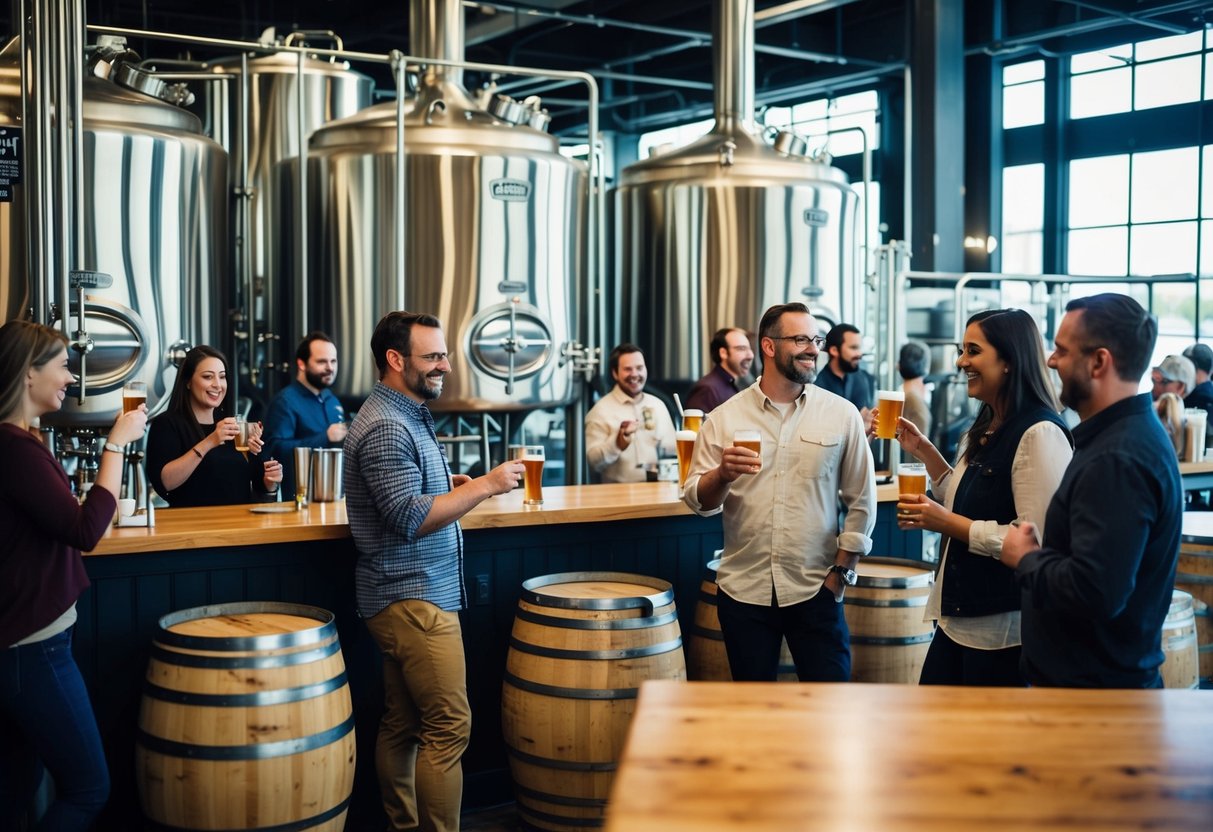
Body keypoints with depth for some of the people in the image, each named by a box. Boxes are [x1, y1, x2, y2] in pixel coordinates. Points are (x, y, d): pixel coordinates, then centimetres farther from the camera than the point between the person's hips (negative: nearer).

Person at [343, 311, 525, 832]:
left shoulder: (406, 416, 16)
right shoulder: (386, 427, -16)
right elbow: (411, 518, -22)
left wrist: (452, 488, 12)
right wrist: (483, 486, -19)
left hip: (405, 598, 10)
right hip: (415, 598, -10)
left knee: (402, 725, 13)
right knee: (449, 728, -9)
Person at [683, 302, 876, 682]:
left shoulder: (842, 414, 1)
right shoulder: (724, 417, 1)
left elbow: (861, 501, 3)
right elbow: (697, 499, 0)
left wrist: (841, 572, -1)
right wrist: (723, 475, -20)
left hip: (816, 592, 0)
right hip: (743, 592, 1)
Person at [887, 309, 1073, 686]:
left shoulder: (1040, 434, -19)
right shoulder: (986, 429, 12)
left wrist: (947, 523, -20)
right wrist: (926, 453, 12)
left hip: (1002, 629, -9)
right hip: (956, 619, 9)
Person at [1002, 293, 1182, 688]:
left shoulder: (1116, 460, -25)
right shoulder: (1130, 433, 9)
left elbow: (1094, 592, -32)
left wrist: (1026, 559, -16)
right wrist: (1040, 556, 5)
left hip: (1095, 685, -10)